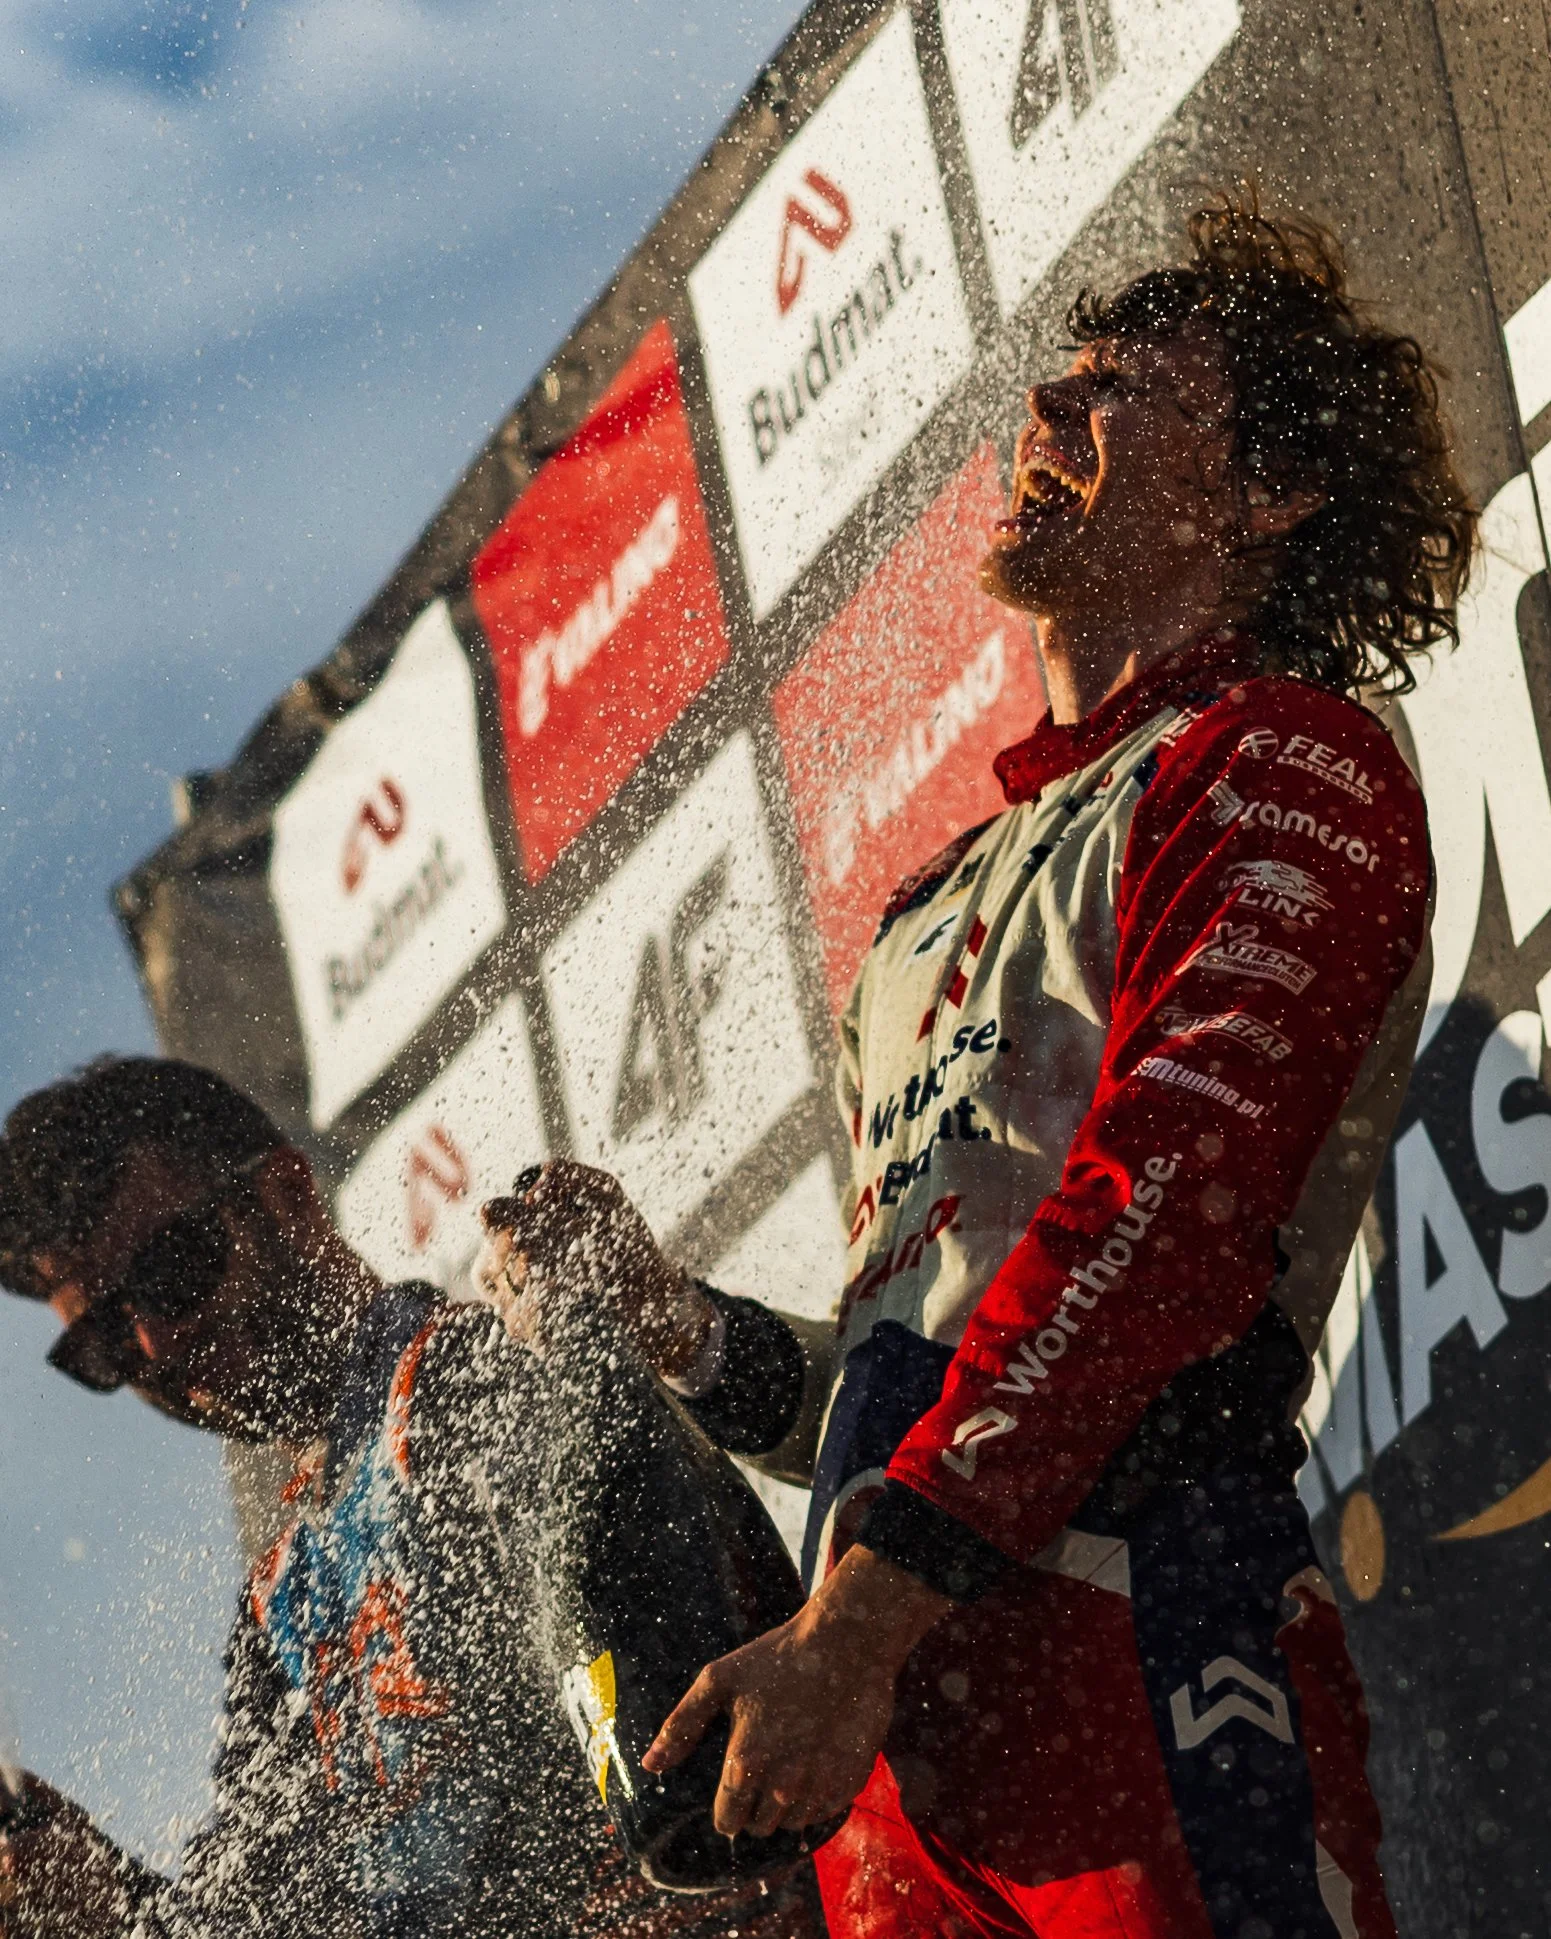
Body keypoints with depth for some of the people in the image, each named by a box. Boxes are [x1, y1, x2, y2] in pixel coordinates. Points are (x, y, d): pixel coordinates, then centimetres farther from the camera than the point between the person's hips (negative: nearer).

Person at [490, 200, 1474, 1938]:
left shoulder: (1288, 765, 3)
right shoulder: (946, 896, 29)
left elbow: (1164, 1206, -12)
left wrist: (859, 1619, -20)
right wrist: (672, 1325, 11)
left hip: (1129, 1654, -7)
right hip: (886, 1740, 7)